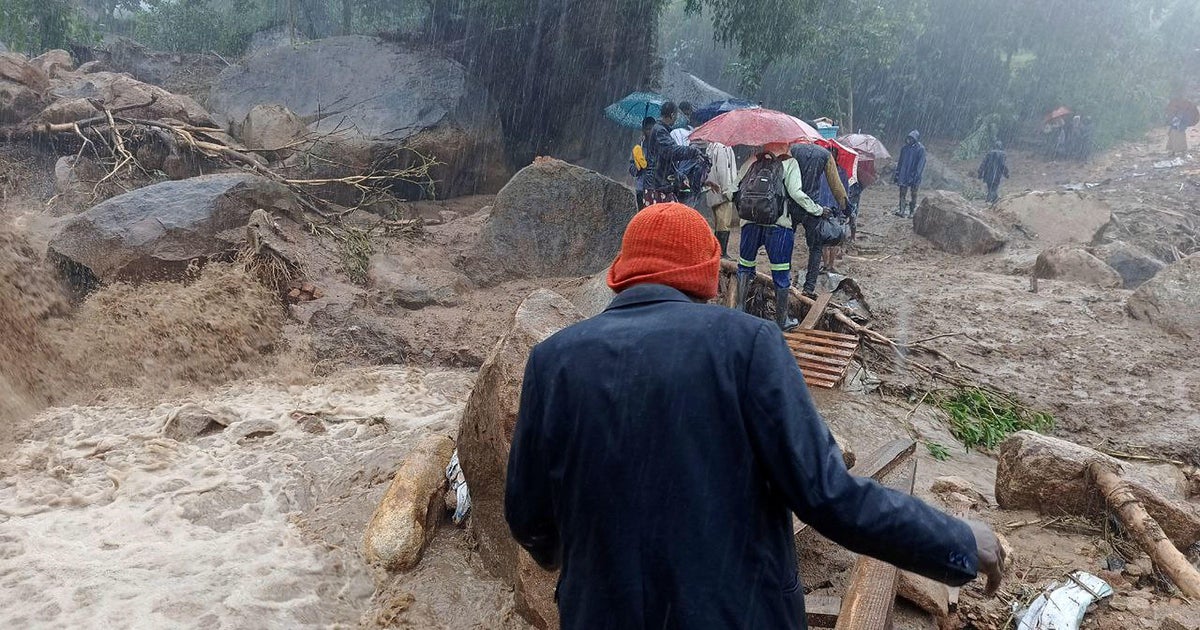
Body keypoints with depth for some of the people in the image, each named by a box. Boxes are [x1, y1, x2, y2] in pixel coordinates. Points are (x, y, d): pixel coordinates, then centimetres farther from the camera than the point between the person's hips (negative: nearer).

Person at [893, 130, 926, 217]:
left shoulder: (920, 149, -7)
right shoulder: (905, 148, 9)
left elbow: (920, 163, -11)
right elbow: (900, 162, 14)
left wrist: (916, 175, -18)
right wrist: (897, 174, 10)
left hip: (914, 175, -4)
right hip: (904, 174, 4)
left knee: (913, 194, 3)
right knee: (902, 193, -1)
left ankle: (912, 212, 9)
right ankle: (901, 210, -1)